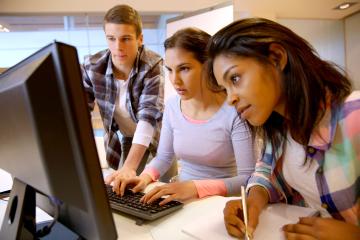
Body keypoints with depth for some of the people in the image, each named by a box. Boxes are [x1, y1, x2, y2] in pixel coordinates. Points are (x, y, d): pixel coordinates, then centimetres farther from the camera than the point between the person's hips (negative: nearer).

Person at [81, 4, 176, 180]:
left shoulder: (153, 66, -27)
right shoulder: (91, 66, -18)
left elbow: (149, 115, -36)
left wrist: (129, 166, -48)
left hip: (157, 135, -2)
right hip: (123, 139, 2)